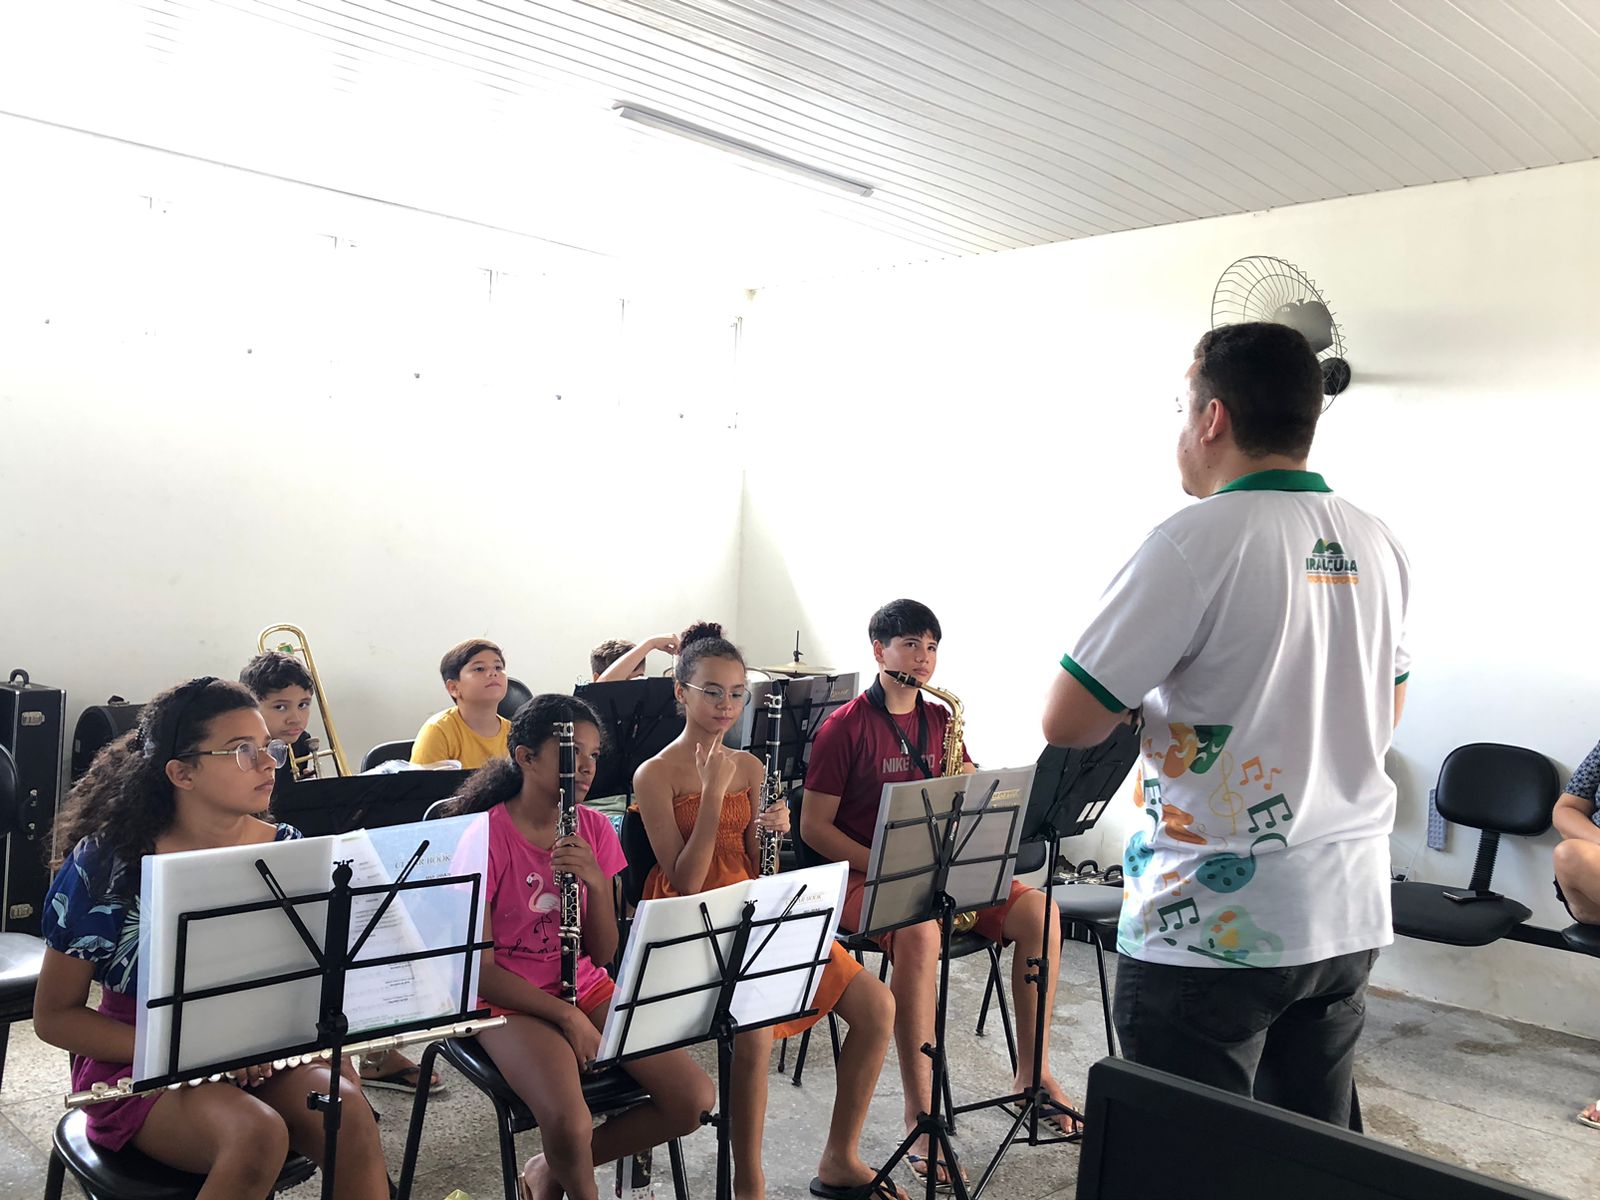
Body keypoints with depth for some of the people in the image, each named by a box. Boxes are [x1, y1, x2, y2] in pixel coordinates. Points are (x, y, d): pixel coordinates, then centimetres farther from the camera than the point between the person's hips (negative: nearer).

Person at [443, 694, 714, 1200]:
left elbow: (603, 955, -1)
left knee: (695, 1100, -11)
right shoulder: (485, 836, -15)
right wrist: (566, 1016, -18)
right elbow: (480, 969, -12)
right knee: (570, 1123, -32)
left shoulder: (594, 829, 0)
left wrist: (596, 881, -18)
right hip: (511, 1001, -5)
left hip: (586, 987, 5)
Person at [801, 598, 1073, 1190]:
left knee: (1040, 912, -14)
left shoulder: (941, 719, 10)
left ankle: (1031, 1072, 0)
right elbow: (814, 826, -9)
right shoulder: (845, 727, -8)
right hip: (862, 875, -6)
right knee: (920, 934, -37)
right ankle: (919, 1114, -28)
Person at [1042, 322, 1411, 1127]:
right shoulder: (1377, 547, 5)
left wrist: (1141, 693, 4)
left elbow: (1066, 723, -15)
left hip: (1215, 925, -7)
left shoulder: (1198, 539, -16)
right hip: (1349, 917, 7)